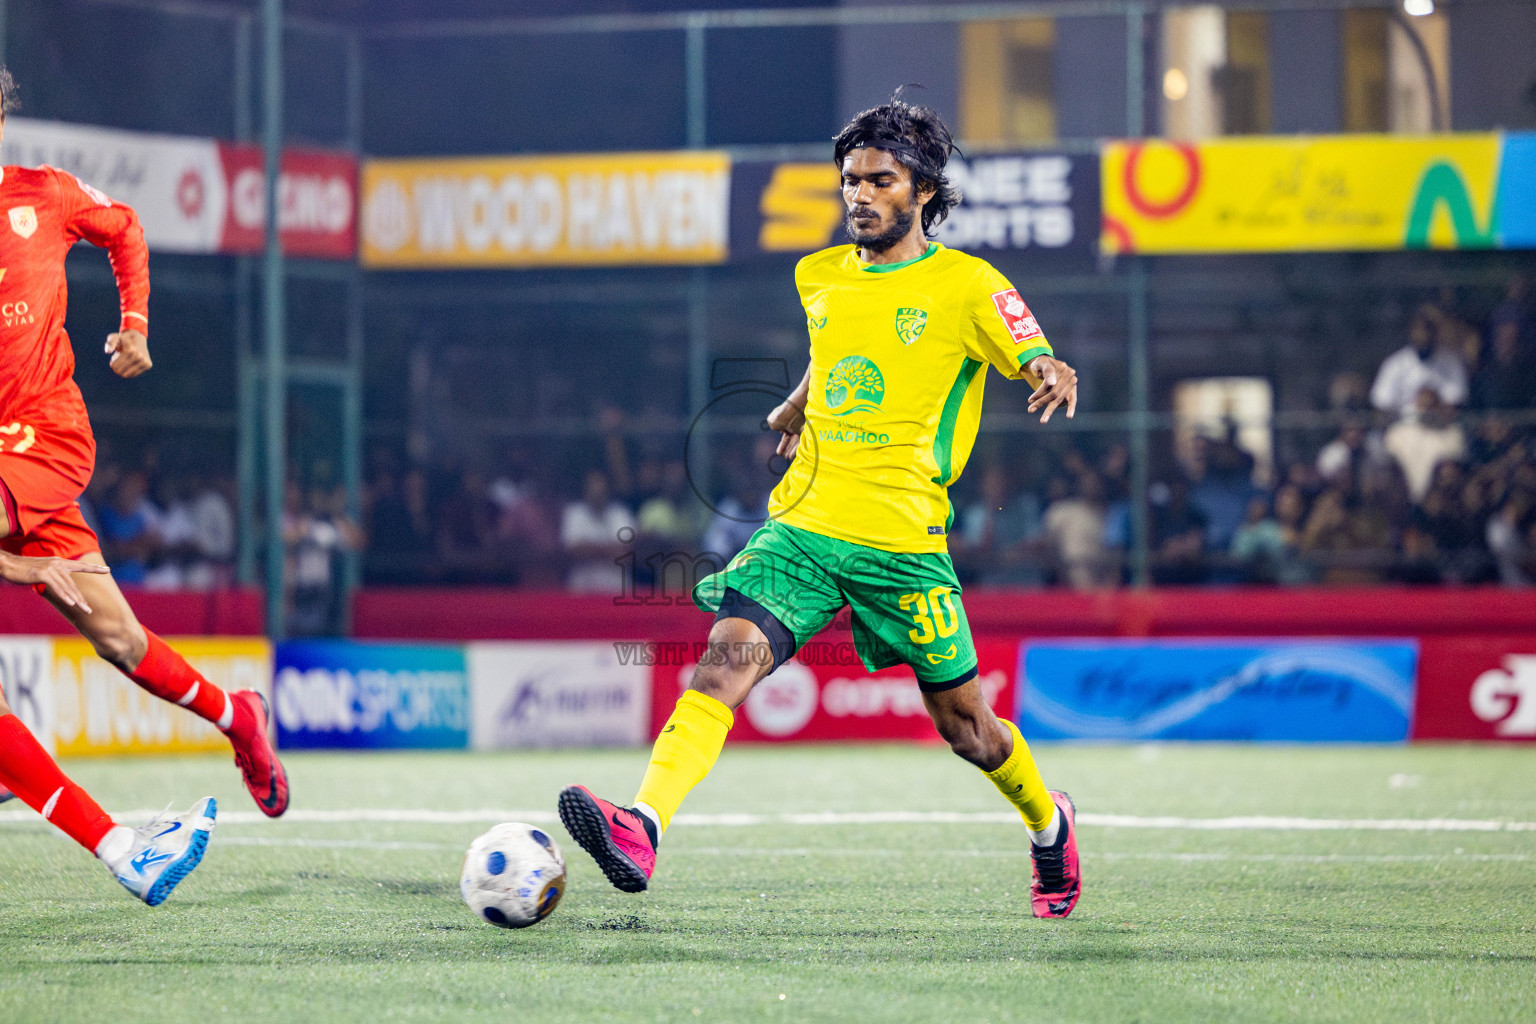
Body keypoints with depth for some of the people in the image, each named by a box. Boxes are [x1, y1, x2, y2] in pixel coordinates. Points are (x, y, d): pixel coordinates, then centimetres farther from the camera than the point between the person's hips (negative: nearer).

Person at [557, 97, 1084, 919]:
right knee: (725, 661, -21)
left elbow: (1039, 365, -8)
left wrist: (1052, 374, -30)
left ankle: (1048, 823, 39)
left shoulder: (966, 287, -3)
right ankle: (642, 829, -37)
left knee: (964, 724, 8)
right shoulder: (819, 277, 13)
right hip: (801, 525, 3)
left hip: (902, 541, -3)